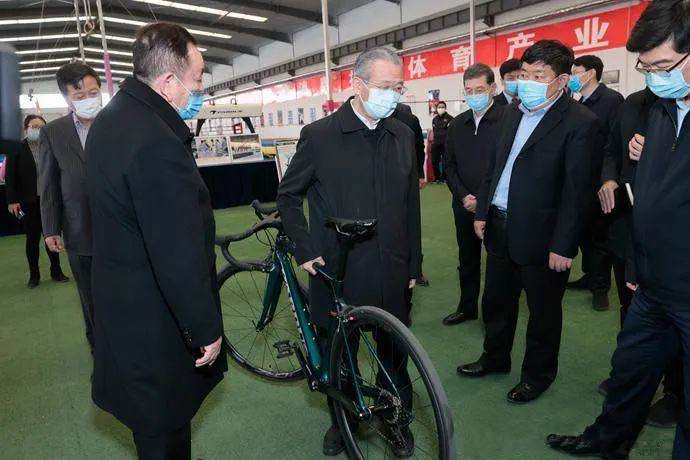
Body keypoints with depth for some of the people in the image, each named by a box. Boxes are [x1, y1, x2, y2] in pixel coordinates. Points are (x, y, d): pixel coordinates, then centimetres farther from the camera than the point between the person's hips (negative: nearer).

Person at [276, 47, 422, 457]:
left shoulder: (403, 136, 5)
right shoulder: (319, 135, -7)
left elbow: (411, 205, 10)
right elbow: (289, 195, 3)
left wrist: (414, 263, 11)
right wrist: (305, 250, -5)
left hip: (391, 271, 3)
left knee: (395, 352, 13)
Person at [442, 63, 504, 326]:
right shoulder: (457, 124, 9)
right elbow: (449, 166, 10)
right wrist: (464, 196, -4)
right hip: (464, 206, 5)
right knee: (467, 259, 16)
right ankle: (467, 307, 31)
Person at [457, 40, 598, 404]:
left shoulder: (579, 122, -13)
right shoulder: (512, 113, 8)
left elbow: (576, 191, -15)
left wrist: (563, 246, -16)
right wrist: (482, 212, 11)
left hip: (540, 234, -6)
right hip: (500, 225, 7)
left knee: (543, 311, 12)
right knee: (496, 302, 20)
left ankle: (538, 375, 33)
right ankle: (495, 358, 41)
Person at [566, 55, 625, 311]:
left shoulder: (611, 99, -11)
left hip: (600, 181, -7)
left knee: (600, 234, 3)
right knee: (584, 231, 15)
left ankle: (601, 287, 15)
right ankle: (590, 276, 30)